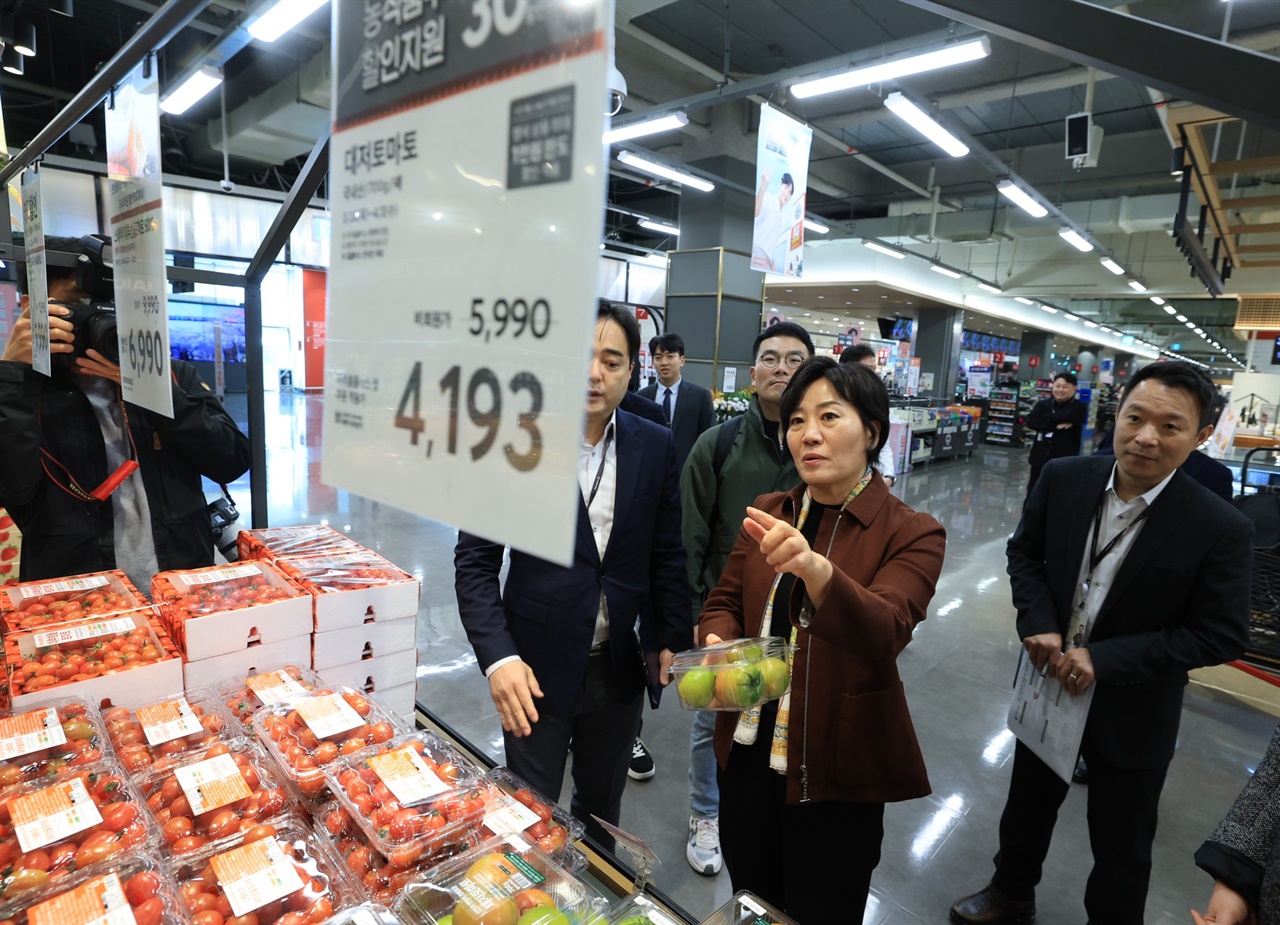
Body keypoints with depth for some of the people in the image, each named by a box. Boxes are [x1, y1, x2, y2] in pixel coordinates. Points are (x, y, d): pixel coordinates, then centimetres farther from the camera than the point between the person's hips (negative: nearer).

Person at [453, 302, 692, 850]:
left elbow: (667, 553, 4)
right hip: (537, 667, -2)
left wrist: (674, 640, 0)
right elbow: (475, 561, -9)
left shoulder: (656, 447, -4)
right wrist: (497, 656, -19)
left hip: (621, 667, 3)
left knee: (602, 805, 24)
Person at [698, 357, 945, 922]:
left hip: (834, 775, -4)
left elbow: (885, 631, -29)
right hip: (748, 756, 5)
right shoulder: (766, 514, 1)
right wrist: (718, 641, -17)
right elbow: (724, 601, 6)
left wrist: (815, 568, -48)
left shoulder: (912, 534, -13)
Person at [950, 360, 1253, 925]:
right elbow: (1024, 552, 1)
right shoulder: (1063, 479, -12)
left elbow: (1221, 636, -16)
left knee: (1121, 849, 19)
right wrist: (1039, 624, -15)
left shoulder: (1223, 529, -21)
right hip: (1049, 682, 4)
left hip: (1132, 712, -3)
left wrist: (1104, 659, -23)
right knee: (1027, 804, 27)